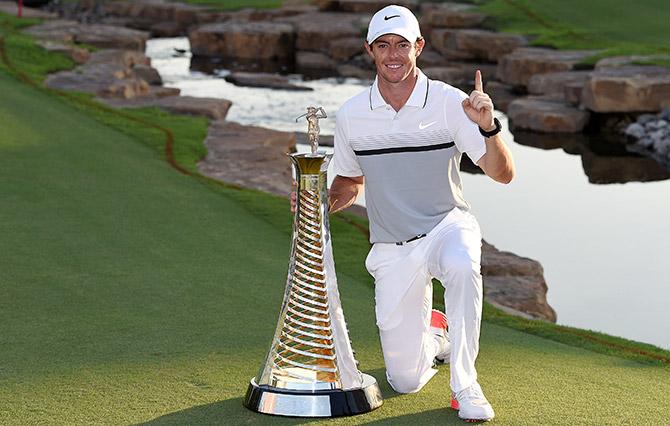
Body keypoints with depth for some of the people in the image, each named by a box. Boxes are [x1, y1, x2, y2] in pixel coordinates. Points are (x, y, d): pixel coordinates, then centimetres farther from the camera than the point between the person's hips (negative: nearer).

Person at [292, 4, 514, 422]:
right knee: (406, 380, 2)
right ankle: (433, 336, 40)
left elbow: (503, 174, -17)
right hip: (392, 249, 3)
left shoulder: (450, 103, -11)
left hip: (447, 226, -2)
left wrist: (488, 127, -36)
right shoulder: (352, 115, -2)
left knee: (461, 264, -42)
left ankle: (465, 386, -25)